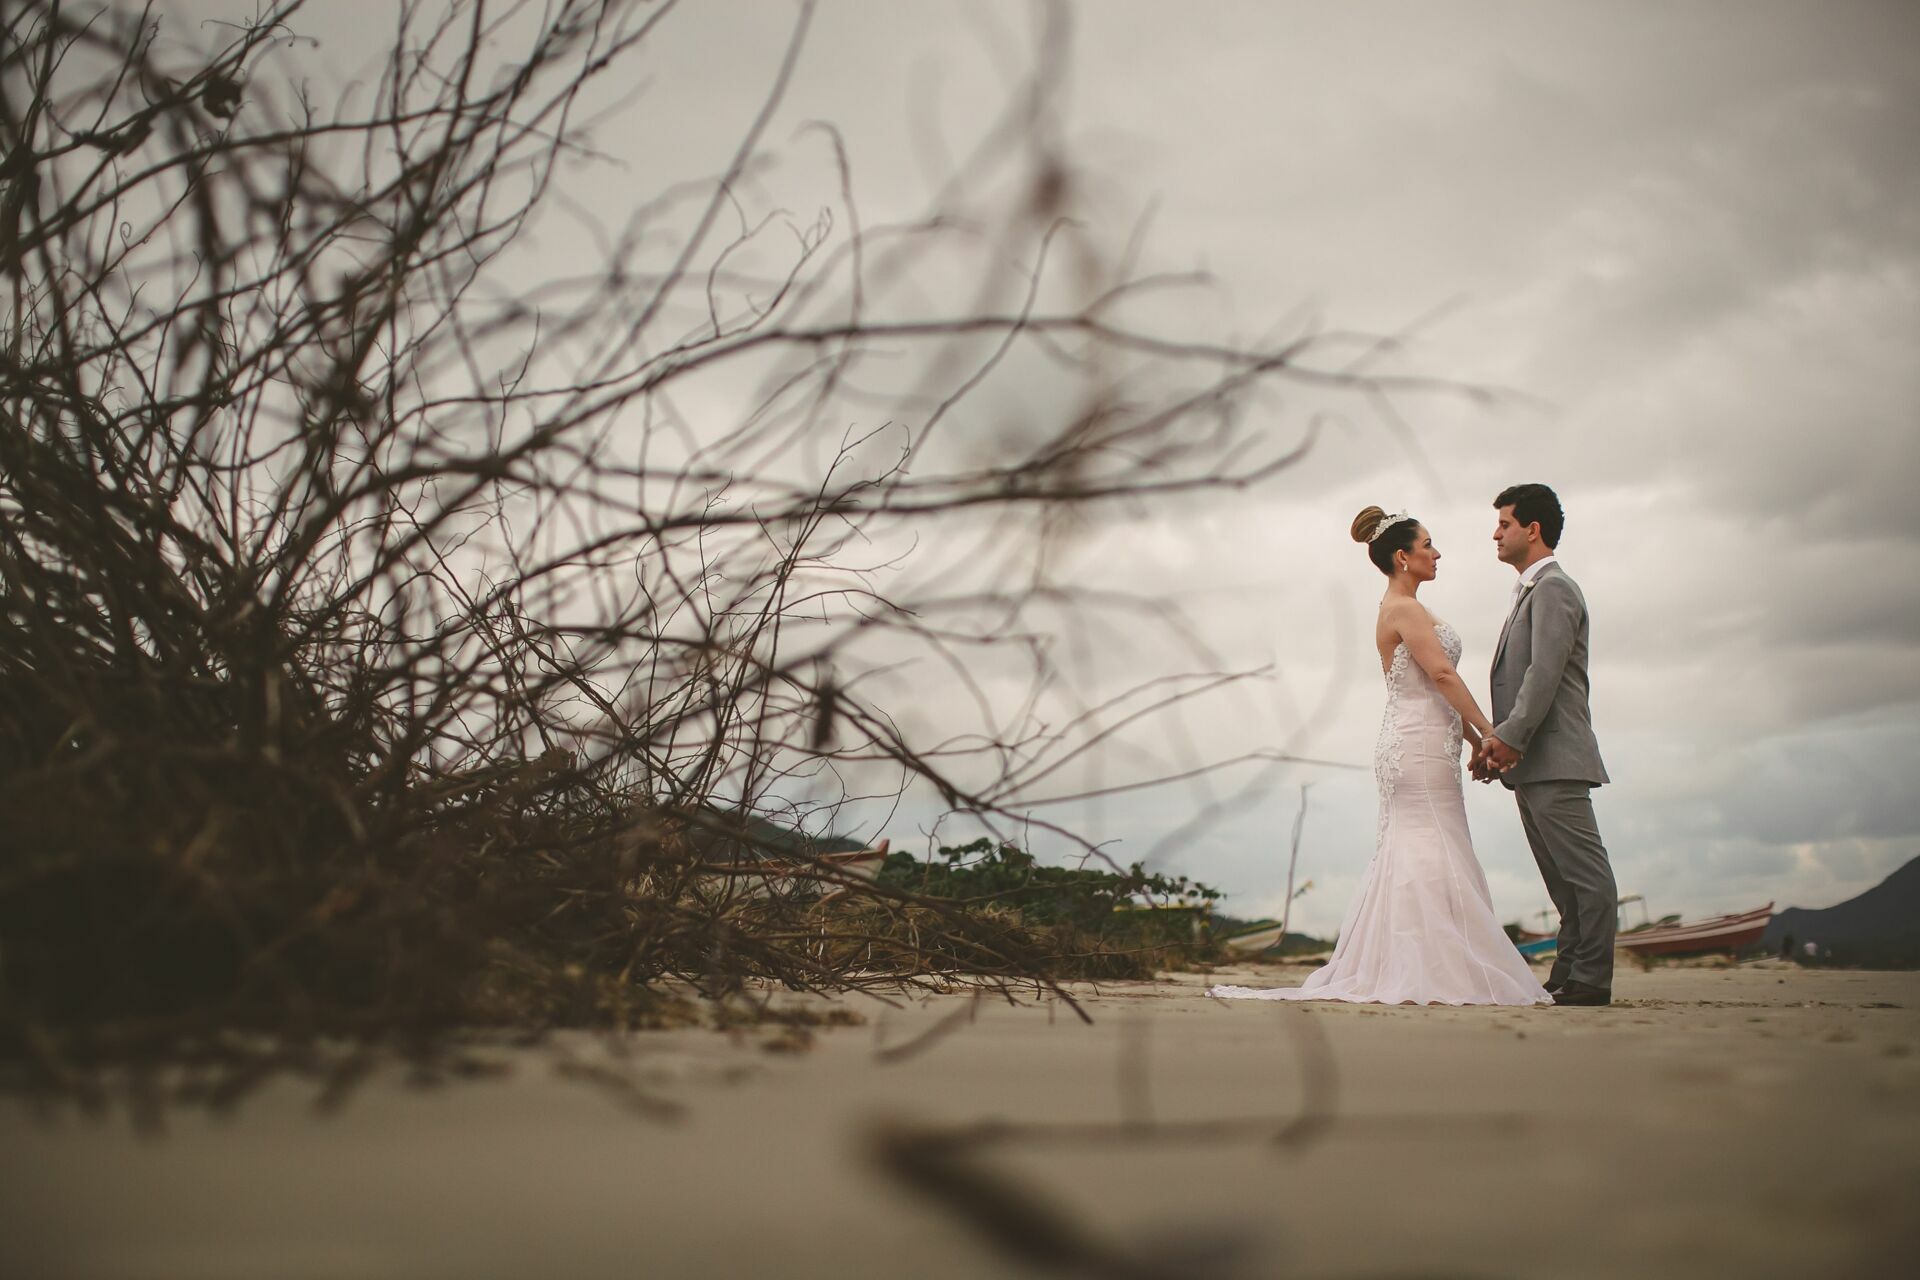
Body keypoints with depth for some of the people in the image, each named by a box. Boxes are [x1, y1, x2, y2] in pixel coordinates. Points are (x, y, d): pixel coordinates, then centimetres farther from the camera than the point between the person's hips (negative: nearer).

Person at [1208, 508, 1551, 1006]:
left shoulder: (1401, 608, 20)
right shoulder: (1403, 608, -11)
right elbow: (1442, 674, -19)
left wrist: (1473, 737, 18)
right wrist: (1487, 729, -16)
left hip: (1411, 745, 10)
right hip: (1419, 745, -10)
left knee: (1406, 860, 9)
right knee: (1430, 859, -9)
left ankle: (1380, 971, 12)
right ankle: (1429, 976, -8)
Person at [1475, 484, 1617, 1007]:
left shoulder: (1553, 587, -8)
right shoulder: (1530, 591, 23)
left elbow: (1545, 674, -18)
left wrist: (1510, 738, -20)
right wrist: (1496, 742, 13)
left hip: (1554, 760, -10)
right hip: (1532, 765, 10)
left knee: (1585, 872, -6)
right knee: (1563, 877, 11)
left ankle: (1591, 980, -5)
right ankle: (1569, 974, 14)